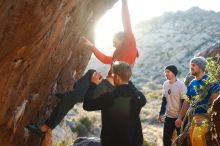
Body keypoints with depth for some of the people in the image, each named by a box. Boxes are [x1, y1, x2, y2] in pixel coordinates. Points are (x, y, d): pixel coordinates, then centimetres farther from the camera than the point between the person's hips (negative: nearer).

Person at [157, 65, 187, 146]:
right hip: (168, 116, 6)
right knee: (166, 138, 10)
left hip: (179, 117, -6)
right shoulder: (165, 84, 5)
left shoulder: (181, 85, -14)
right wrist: (161, 113, 12)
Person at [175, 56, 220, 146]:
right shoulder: (192, 83, 14)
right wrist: (180, 117, 16)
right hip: (193, 117, 7)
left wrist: (208, 115, -18)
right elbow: (187, 102, 18)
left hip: (205, 116, -7)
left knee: (197, 137, -24)